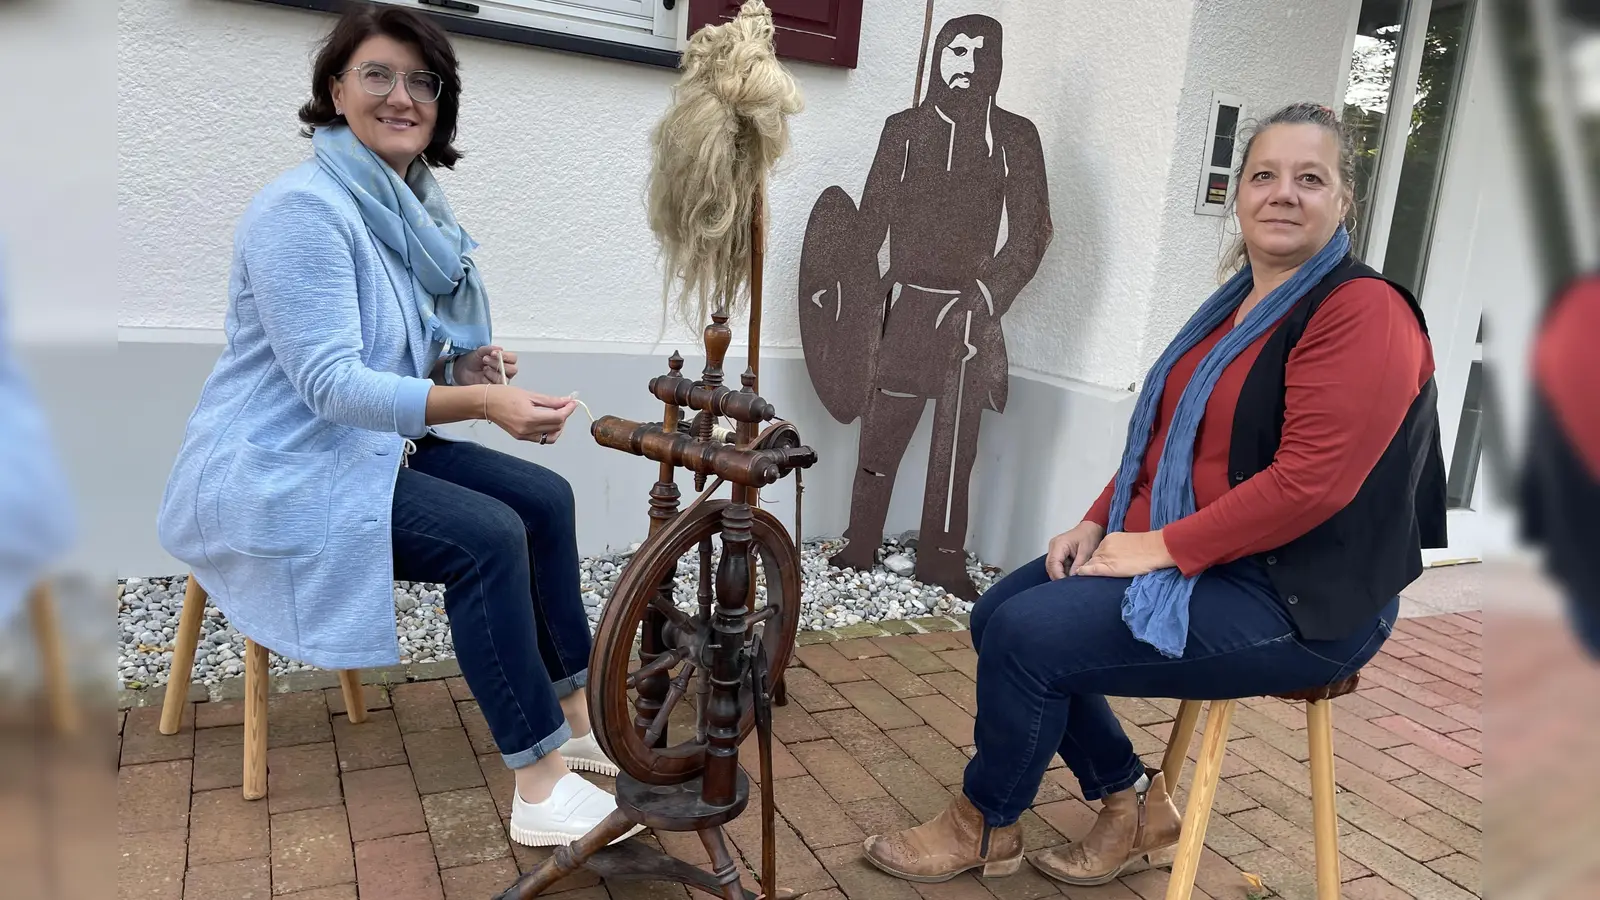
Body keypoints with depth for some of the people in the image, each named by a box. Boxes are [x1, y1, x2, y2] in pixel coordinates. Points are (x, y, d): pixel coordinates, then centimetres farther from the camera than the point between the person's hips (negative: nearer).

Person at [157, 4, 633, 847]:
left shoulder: (408, 206, 8)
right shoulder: (302, 208, -19)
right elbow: (330, 385, -26)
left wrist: (462, 367, -6)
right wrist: (480, 403, -36)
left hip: (369, 445, 9)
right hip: (277, 473, -9)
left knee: (544, 498, -1)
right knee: (488, 538, -24)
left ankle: (578, 720, 6)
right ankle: (540, 786, -16)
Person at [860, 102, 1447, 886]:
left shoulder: (1364, 312, -16)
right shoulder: (1236, 307, 12)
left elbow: (1311, 481, -24)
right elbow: (1165, 435, 16)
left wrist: (1160, 546, -21)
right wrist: (1099, 522, 2)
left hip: (1295, 603, -9)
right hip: (1181, 559, 9)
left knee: (1027, 637, -18)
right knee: (997, 614, 2)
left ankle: (985, 828, 9)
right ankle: (1130, 800, 14)